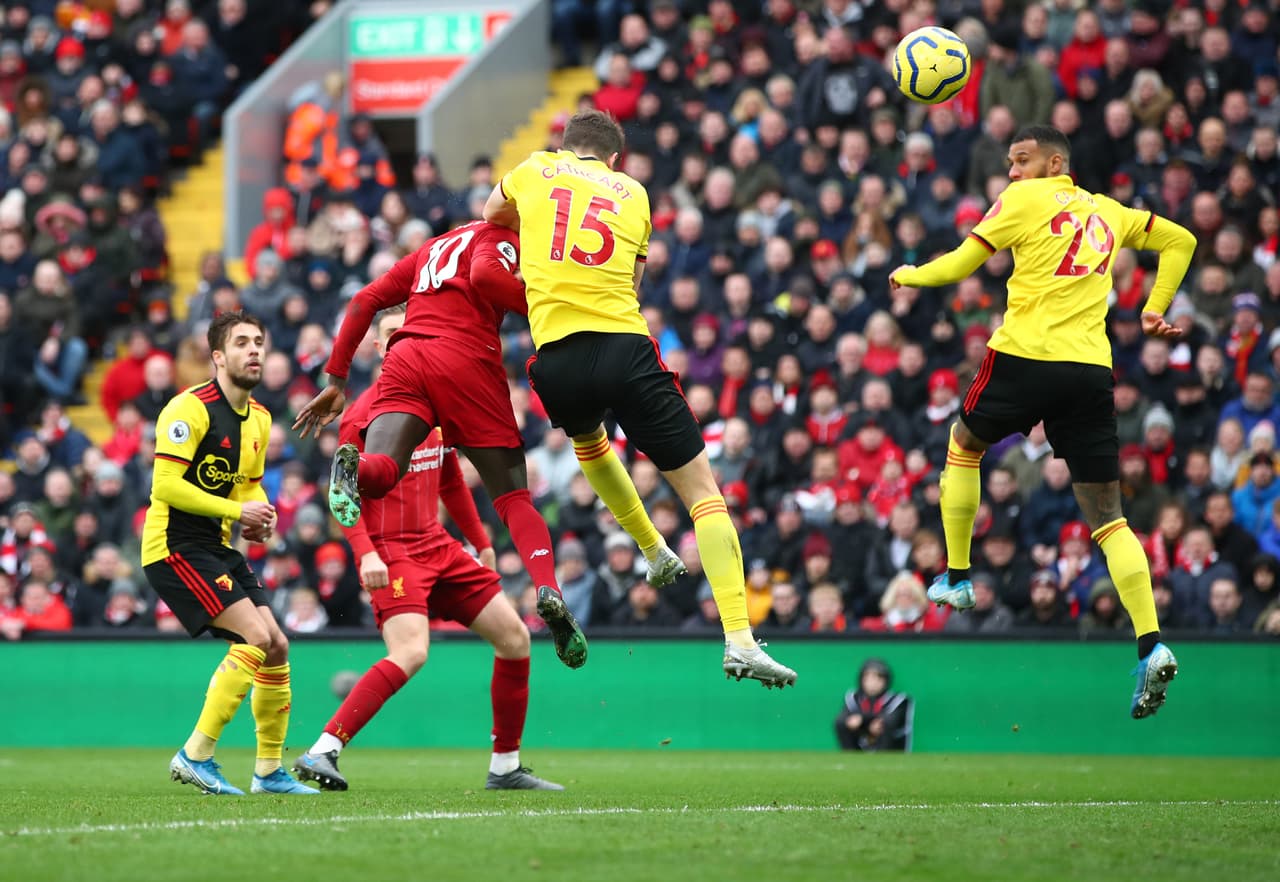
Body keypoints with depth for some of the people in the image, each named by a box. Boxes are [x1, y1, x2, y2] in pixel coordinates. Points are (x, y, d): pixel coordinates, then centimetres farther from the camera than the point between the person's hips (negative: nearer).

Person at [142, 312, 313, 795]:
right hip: (175, 544, -9)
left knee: (277, 647, 4)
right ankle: (195, 756, -14)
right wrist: (237, 510, -22)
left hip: (216, 548, 9)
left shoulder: (259, 419, 12)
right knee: (256, 638, -19)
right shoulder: (191, 408, -15)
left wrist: (259, 515, 1)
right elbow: (166, 485, -22)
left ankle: (269, 769, 15)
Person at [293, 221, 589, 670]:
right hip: (466, 361, -4)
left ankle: (354, 467, -50)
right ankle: (548, 590, -19)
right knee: (514, 497, 3)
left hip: (405, 357, 4)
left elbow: (364, 301, 26)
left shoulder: (432, 249, 32)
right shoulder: (500, 236, 13)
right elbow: (484, 276, -10)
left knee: (380, 470, -15)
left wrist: (336, 381, 27)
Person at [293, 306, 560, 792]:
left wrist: (482, 543, 24)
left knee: (515, 638, 6)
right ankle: (321, 753, -29)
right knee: (411, 652, -29)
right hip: (391, 551, -8)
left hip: (438, 547, 8)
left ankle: (505, 767, 17)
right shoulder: (364, 414, -8)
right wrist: (365, 553, -25)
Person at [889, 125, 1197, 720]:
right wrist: (1154, 311, 25)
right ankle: (1151, 644, -16)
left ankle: (956, 578, 28)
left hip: (1025, 358, -4)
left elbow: (960, 265, 2)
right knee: (1107, 518, 1)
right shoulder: (1108, 212, 19)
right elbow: (1180, 240, 27)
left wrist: (907, 275, 20)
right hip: (1092, 369, 4)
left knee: (964, 446, 27)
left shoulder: (1026, 199, 2)